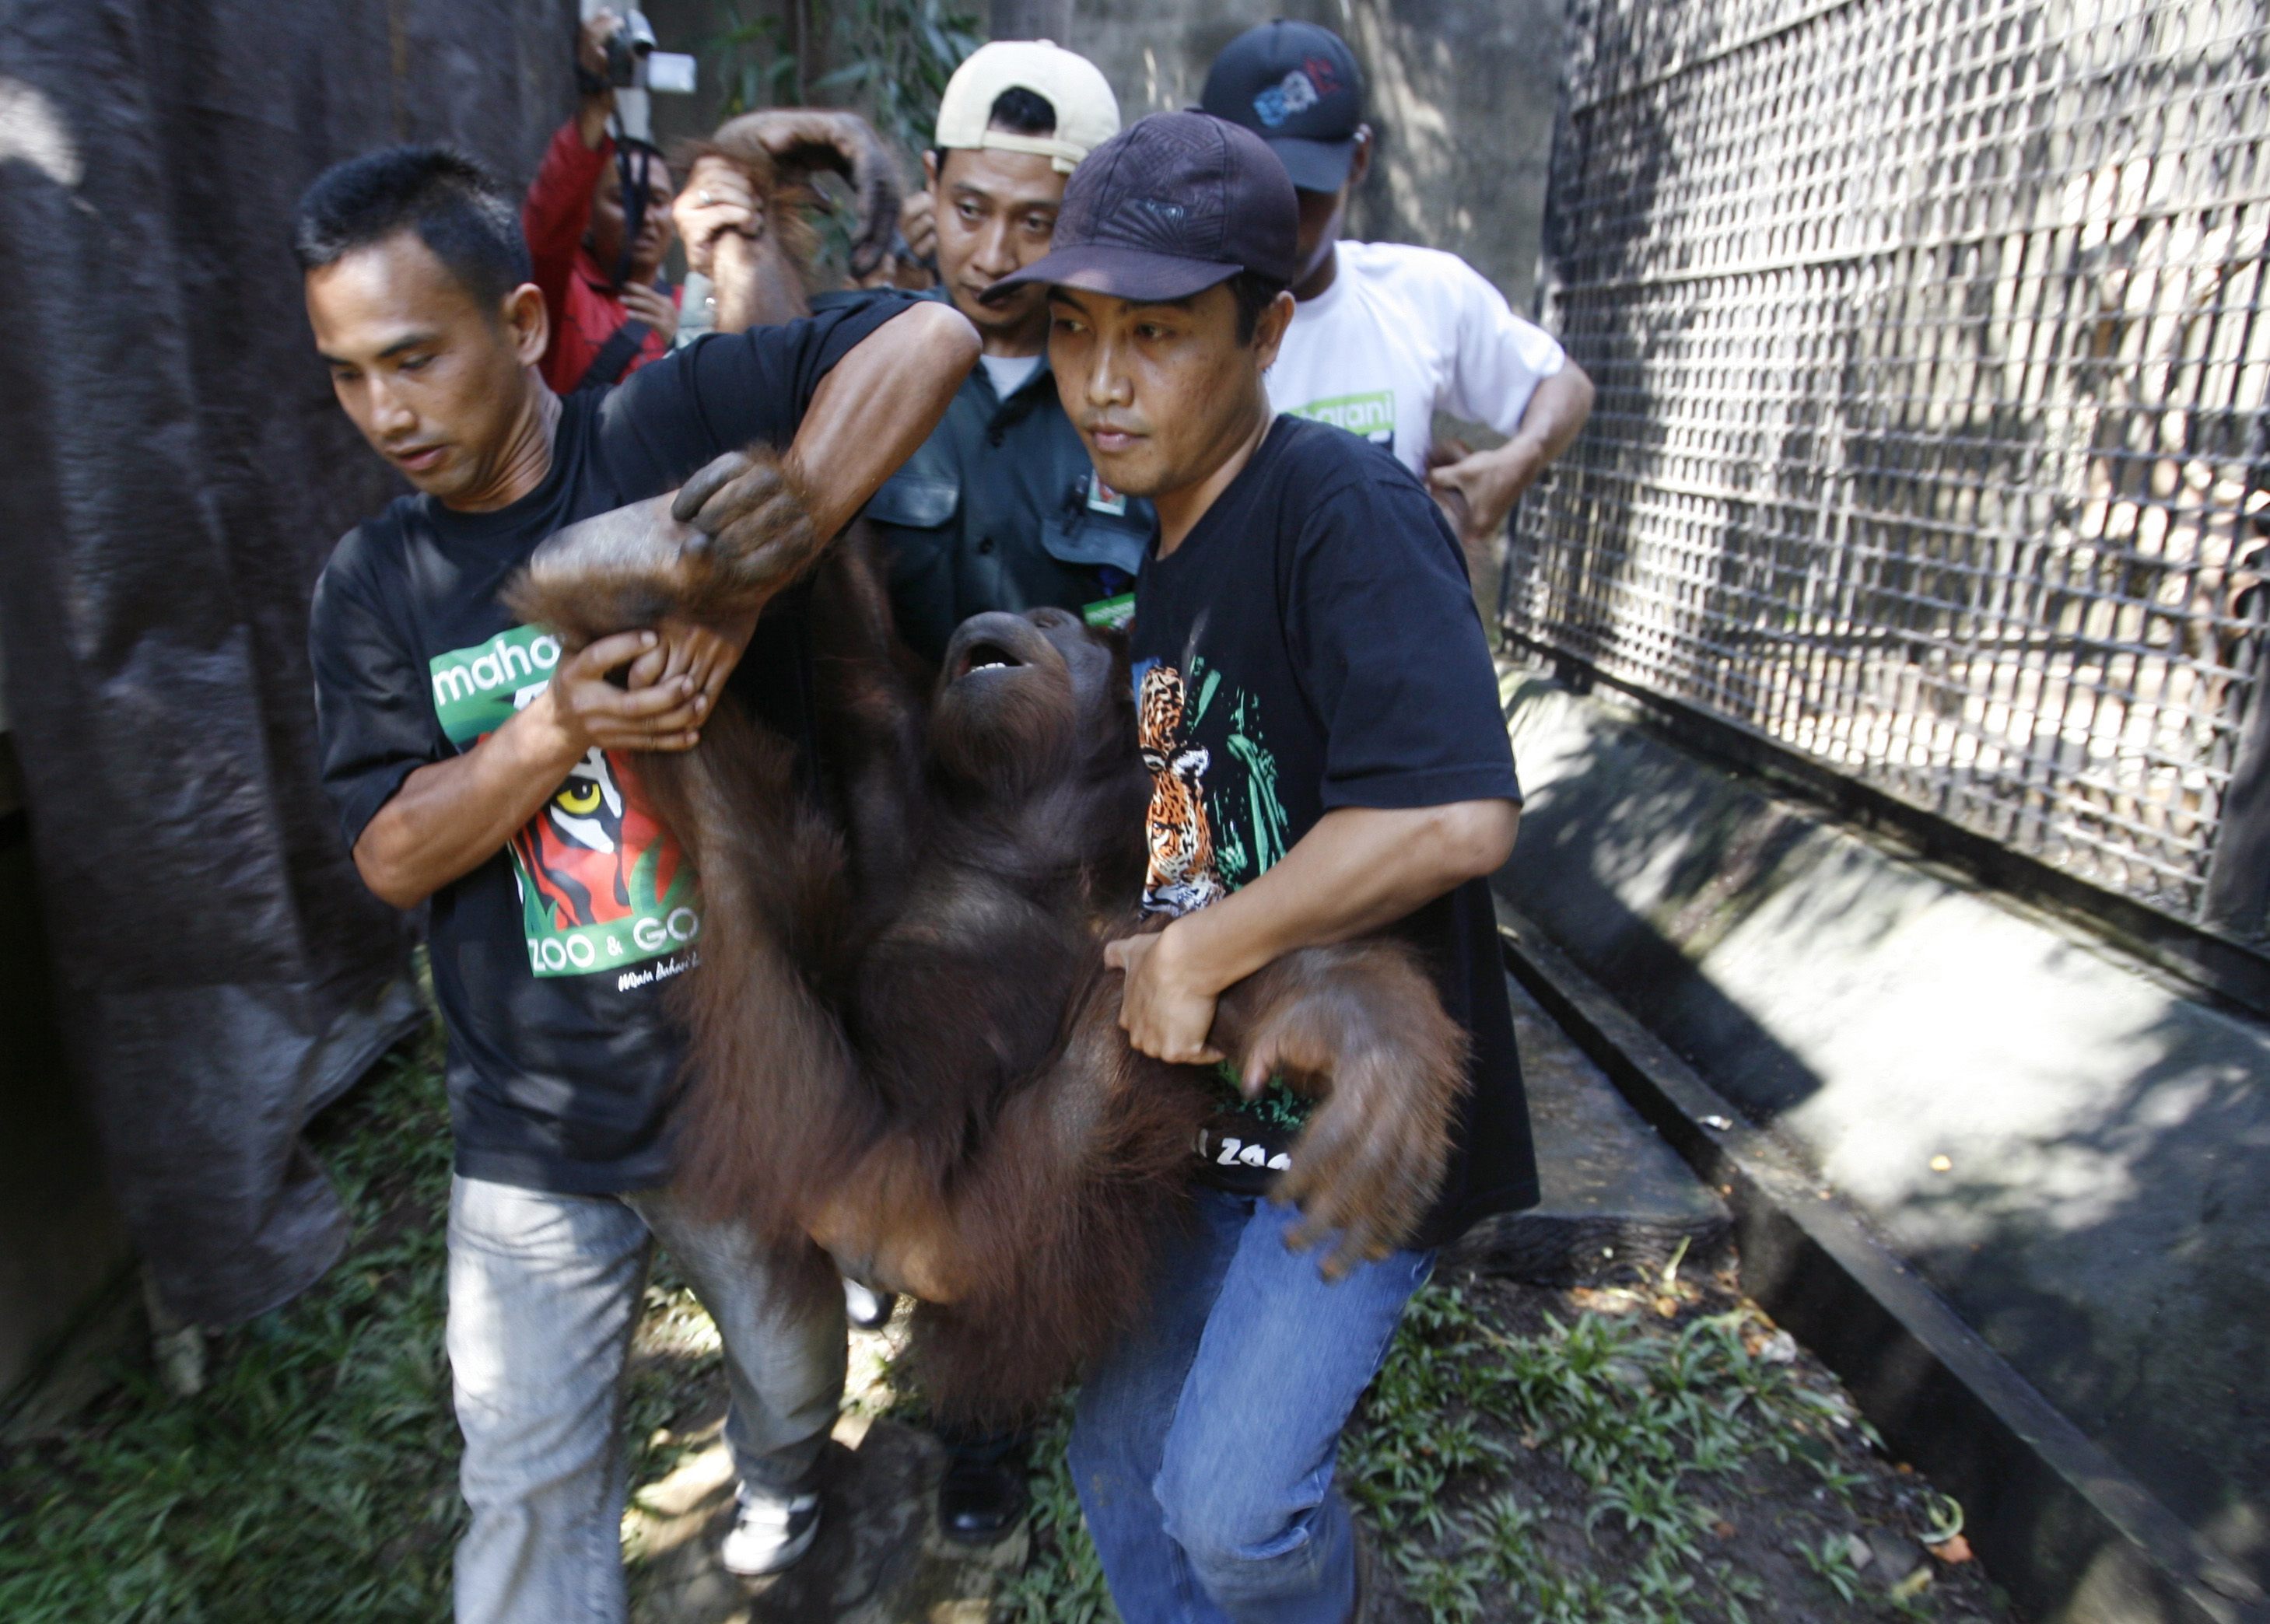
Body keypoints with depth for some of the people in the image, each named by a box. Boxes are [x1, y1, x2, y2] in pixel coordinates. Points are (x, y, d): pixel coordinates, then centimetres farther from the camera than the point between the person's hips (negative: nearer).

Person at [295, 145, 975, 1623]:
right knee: (530, 1490, 11)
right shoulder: (373, 586, 0)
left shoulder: (677, 426, -12)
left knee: (797, 1375, 26)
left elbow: (931, 335, -23)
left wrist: (775, 536, -34)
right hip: (533, 1130, 2)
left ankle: (780, 1481, 60)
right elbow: (392, 855, -5)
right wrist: (557, 728, -23)